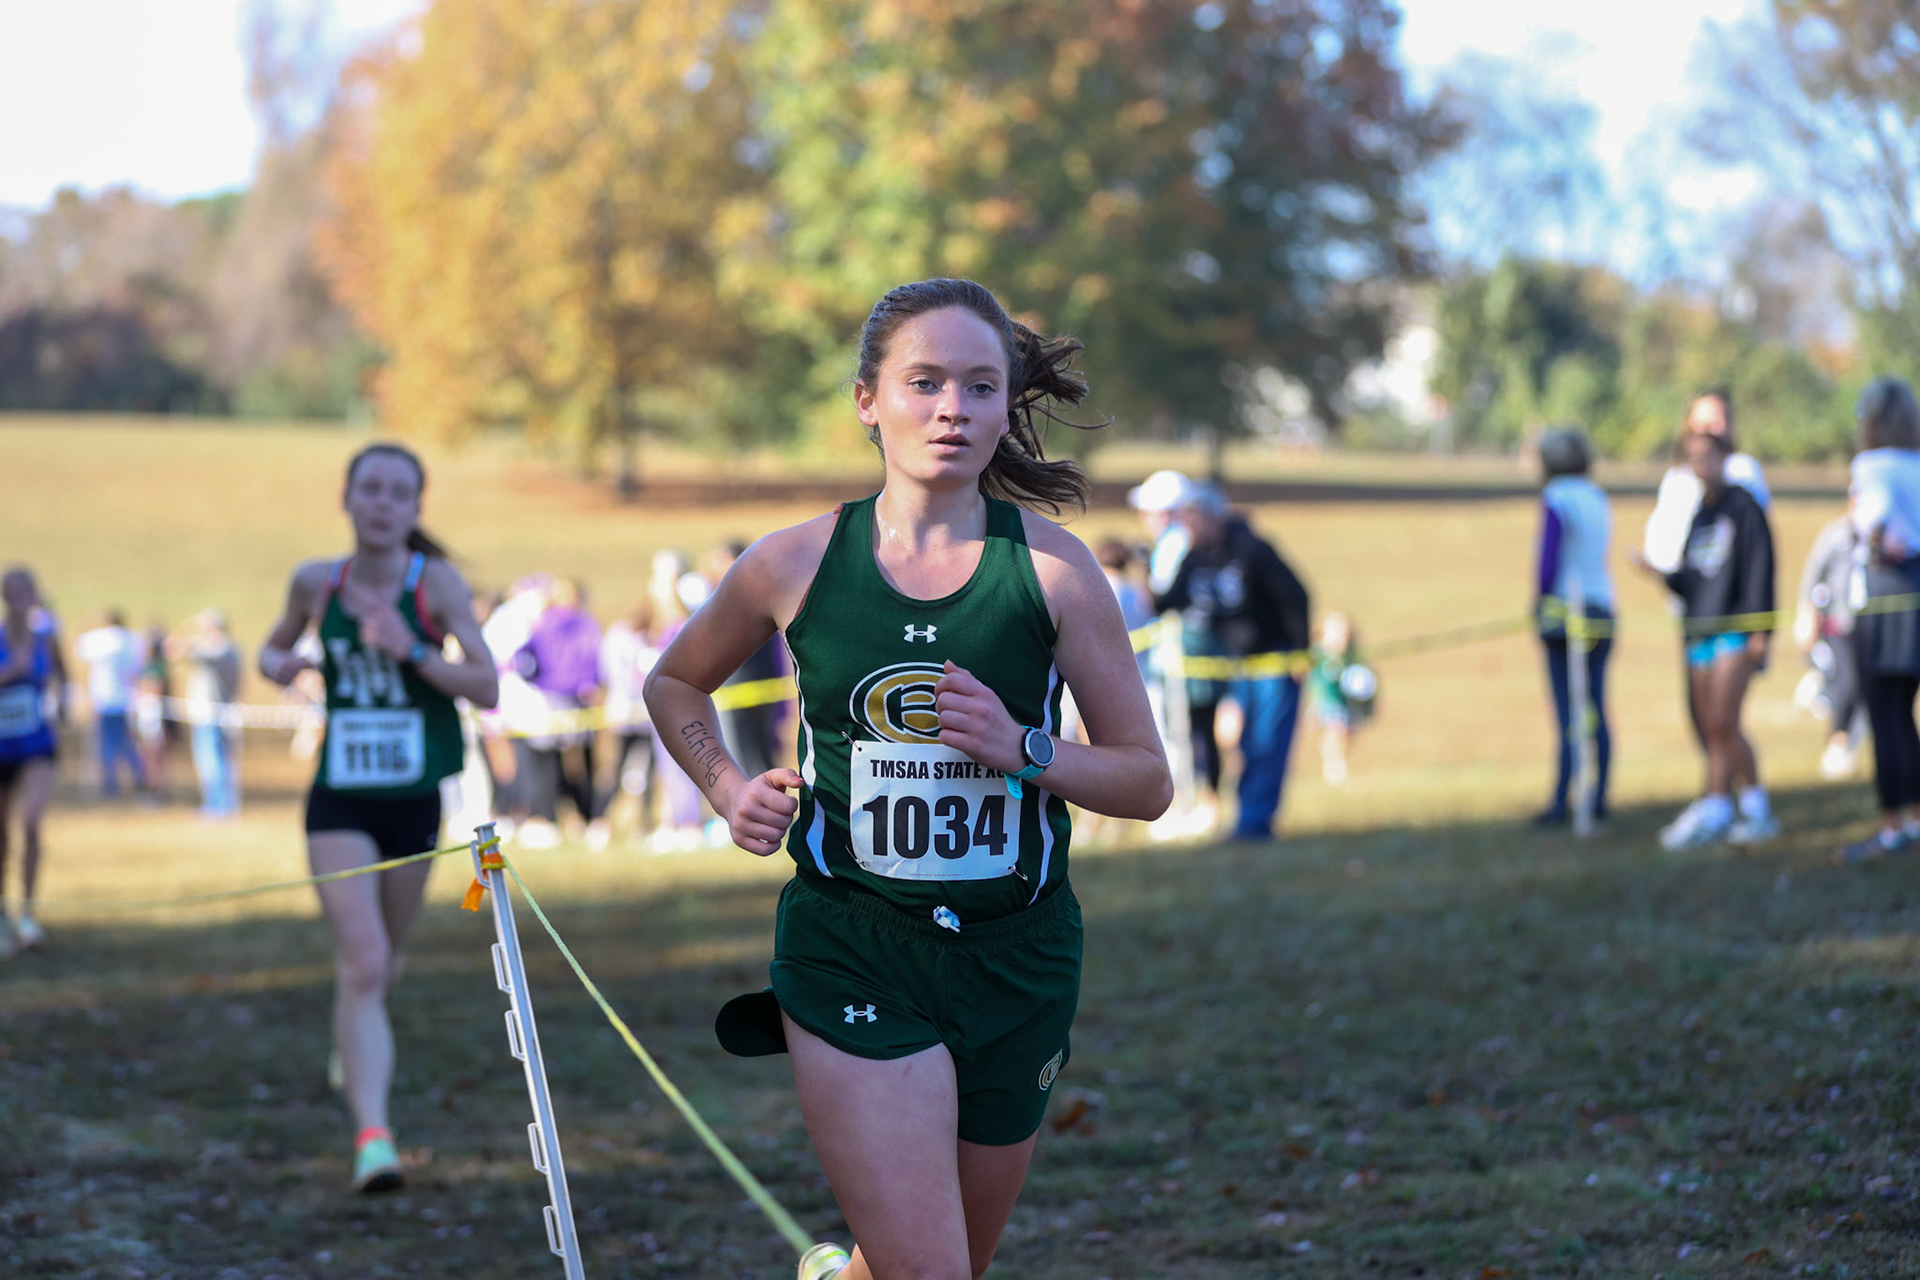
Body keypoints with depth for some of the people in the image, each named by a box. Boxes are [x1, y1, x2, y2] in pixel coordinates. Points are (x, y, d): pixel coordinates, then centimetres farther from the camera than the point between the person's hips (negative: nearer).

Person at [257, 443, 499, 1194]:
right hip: (339, 801, -1)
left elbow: (488, 690, -13)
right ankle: (372, 1137, -22)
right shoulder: (317, 583, -3)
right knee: (362, 966, -16)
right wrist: (276, 664, -7)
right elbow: (275, 646, 17)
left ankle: (353, 1039, 54)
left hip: (414, 800, 1)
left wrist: (410, 652, -26)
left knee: (384, 960, 19)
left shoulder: (437, 582, -9)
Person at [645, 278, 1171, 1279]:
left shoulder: (1052, 568, -3)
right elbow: (674, 683, 18)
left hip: (1015, 959, 2)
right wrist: (726, 788, 1)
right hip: (851, 957, -2)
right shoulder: (794, 565, -2)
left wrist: (1022, 750, -16)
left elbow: (1147, 782, 0)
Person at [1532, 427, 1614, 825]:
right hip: (1602, 609, 7)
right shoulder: (1598, 499, 12)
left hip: (1566, 610, -7)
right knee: (1597, 712, 9)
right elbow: (1593, 557, 13)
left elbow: (1548, 562, -14)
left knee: (1568, 715, -8)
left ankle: (1561, 803, -8)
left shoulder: (1556, 498, -9)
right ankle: (1598, 798, 11)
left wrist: (1538, 605, -1)